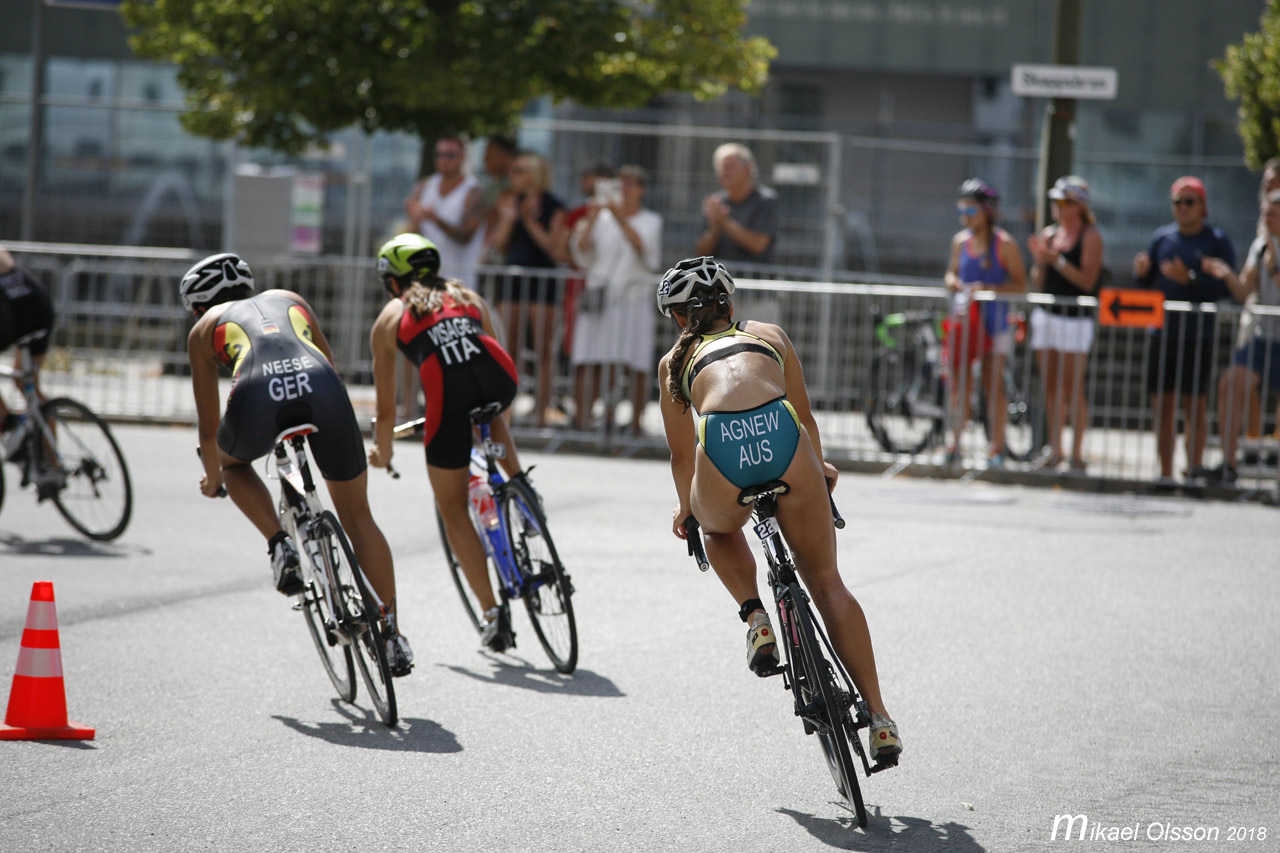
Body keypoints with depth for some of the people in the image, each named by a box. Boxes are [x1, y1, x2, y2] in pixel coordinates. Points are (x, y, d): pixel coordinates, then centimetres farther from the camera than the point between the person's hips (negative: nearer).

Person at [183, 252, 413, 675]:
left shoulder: (205, 329, 32)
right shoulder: (289, 299, 39)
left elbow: (208, 425, 34)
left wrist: (212, 477, 53)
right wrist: (329, 428, 65)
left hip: (259, 397, -2)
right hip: (322, 388, 2)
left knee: (233, 461, 35)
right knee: (357, 515, 17)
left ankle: (280, 545, 12)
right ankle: (392, 633, 13)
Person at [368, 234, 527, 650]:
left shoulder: (389, 318, 25)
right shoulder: (469, 298, 32)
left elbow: (386, 407, 28)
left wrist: (382, 451, 46)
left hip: (449, 397, -3)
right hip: (500, 382, 3)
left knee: (452, 508, 16)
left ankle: (491, 614, 11)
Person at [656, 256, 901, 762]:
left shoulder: (675, 360, 31)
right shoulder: (770, 334, 34)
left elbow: (681, 454, 35)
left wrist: (686, 509, 54)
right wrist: (819, 470, 61)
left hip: (721, 447, -1)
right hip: (784, 437, 1)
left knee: (719, 531, 37)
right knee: (827, 582, 15)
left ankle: (754, 617, 12)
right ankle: (878, 716, 7)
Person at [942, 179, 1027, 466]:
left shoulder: (1004, 244, -5)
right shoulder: (960, 240, 10)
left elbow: (1020, 284, -6)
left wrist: (988, 288, -18)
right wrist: (953, 282, -2)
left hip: (993, 320, -4)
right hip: (963, 316, 4)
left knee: (994, 383, -4)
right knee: (959, 381, 2)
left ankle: (997, 447, 2)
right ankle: (956, 443, 9)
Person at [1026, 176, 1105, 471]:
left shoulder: (1090, 237, -4)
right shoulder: (1049, 234, 13)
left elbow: (1087, 280, -13)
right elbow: (1039, 283, 14)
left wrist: (1057, 260, -20)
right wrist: (1039, 260, -4)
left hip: (1076, 317, -6)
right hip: (1046, 314, 6)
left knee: (1072, 388, -6)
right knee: (1051, 387, 7)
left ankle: (1076, 454, -2)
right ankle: (1054, 450, 12)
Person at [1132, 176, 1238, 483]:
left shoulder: (1218, 242, 0)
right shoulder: (1162, 237, 12)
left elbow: (1225, 289, -9)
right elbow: (1146, 285, 15)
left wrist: (1190, 279, -21)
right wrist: (1141, 272, -7)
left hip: (1198, 335, -4)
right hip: (1162, 331, 4)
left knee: (1195, 404, -4)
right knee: (1162, 404, 4)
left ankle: (1195, 468, 1)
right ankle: (1165, 473, 10)